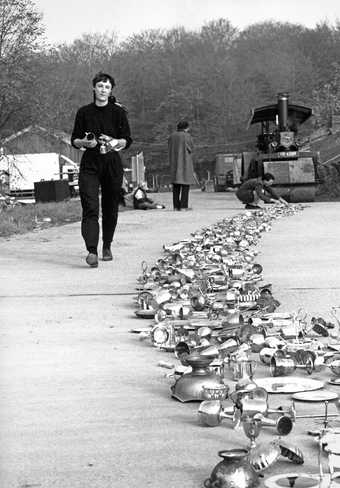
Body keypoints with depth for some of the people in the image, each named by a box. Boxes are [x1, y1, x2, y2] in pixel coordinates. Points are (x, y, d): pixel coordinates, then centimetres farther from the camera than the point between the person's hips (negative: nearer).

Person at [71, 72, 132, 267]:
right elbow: (75, 140, 10)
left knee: (110, 208, 7)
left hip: (112, 164, 0)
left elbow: (128, 140, 2)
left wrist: (115, 142, -18)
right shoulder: (84, 112, 6)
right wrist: (85, 142, -11)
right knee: (90, 207, -13)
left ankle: (107, 246, 27)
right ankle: (92, 251, -22)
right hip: (89, 164, 0)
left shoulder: (118, 112, 3)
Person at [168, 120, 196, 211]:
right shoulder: (187, 136, -10)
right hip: (185, 162, -5)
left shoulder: (172, 136, 6)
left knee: (176, 184, 9)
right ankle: (183, 206, -7)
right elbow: (191, 149, -2)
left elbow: (170, 149, 13)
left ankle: (176, 206, 5)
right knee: (185, 183, -1)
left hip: (174, 162, 5)